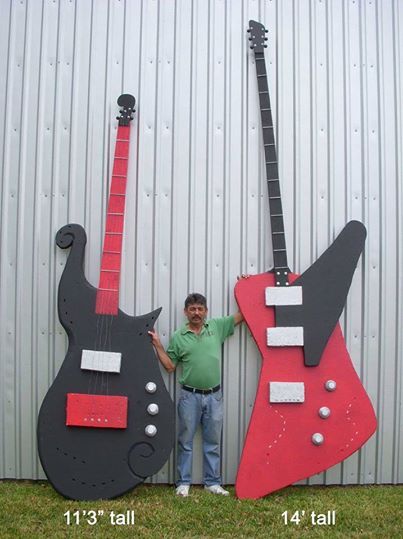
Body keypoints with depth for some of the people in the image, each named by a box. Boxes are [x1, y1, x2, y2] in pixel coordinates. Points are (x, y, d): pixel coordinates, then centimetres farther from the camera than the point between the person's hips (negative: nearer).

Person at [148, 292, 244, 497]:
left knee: (212, 441, 11)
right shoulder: (178, 337, -1)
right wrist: (157, 345, -7)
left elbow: (241, 316, 6)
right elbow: (169, 366, 2)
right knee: (185, 441, 7)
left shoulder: (216, 326, 3)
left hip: (214, 395, 2)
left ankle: (212, 482, 22)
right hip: (190, 396, -2)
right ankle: (183, 483, 17)